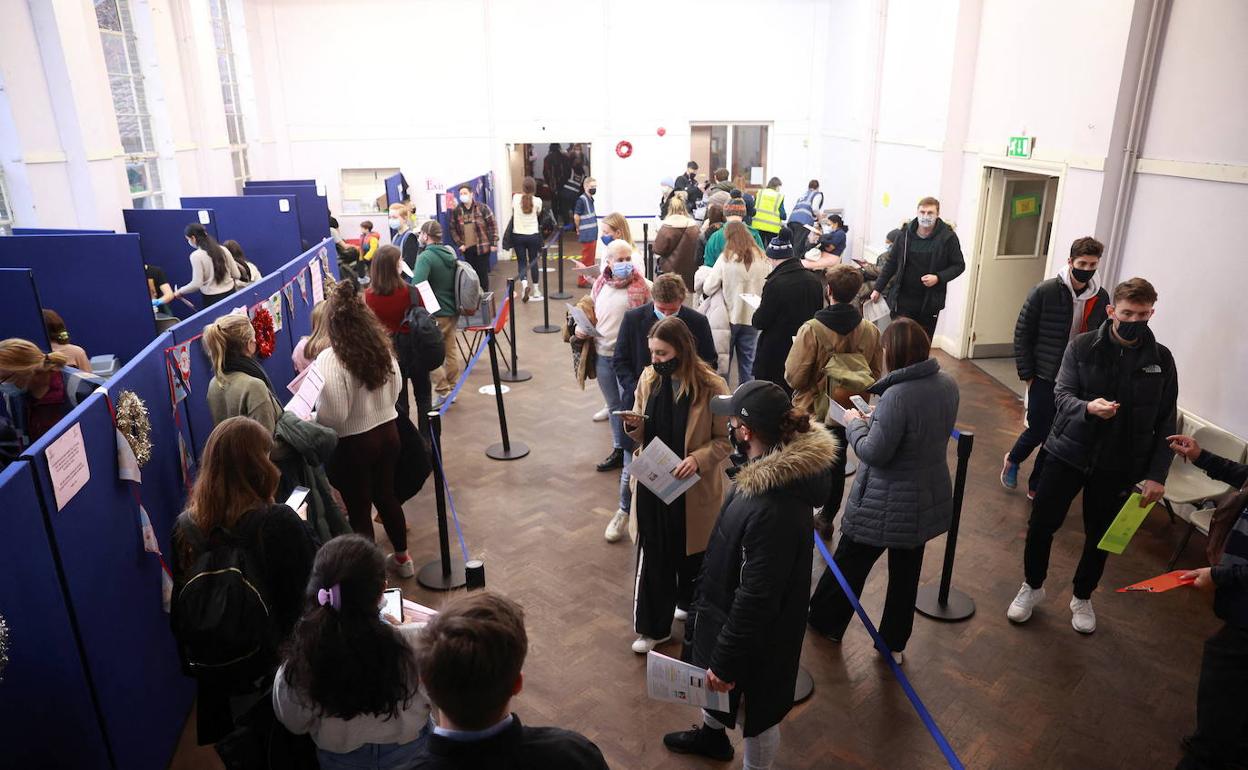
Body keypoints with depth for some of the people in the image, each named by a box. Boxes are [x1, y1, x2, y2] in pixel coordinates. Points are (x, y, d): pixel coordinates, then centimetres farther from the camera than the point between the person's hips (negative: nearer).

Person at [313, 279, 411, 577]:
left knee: (359, 509, 11)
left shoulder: (330, 359, -22)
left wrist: (308, 411, -2)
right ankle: (402, 558, 40)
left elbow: (334, 416, -21)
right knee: (386, 495, 23)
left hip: (353, 442, -6)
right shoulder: (383, 347, -4)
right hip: (387, 431, 6)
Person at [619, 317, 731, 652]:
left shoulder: (711, 386, -16)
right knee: (652, 556, 8)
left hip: (694, 488, -3)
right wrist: (633, 426, -15)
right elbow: (642, 436, 7)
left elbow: (725, 440, -10)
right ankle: (653, 627, 23)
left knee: (693, 553, 18)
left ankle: (691, 604, 46)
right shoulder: (648, 379, -2)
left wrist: (697, 459, -26)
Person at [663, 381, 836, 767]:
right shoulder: (776, 468, -9)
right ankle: (711, 734, 61)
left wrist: (726, 662, -18)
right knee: (710, 674, 32)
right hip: (729, 607, 10)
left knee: (757, 710, 17)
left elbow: (756, 598, -30)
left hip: (755, 632, -10)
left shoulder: (773, 509, -39)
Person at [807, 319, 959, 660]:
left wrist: (855, 423, -8)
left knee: (850, 562, 15)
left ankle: (824, 621, 36)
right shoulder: (948, 385, -4)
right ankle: (894, 643, 35)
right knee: (906, 571, 20)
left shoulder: (897, 395, -30)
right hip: (928, 500, 7)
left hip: (884, 506, -7)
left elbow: (874, 453, -25)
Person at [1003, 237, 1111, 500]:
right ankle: (1012, 460, 33)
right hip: (1044, 378, -3)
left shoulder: (1101, 298, 1)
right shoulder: (1044, 292, -11)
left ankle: (1036, 487, 25)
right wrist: (1027, 375, -6)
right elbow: (1022, 335, -7)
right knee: (1038, 431, 1)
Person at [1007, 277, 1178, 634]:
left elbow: (1165, 423, -1)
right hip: (1067, 453, -1)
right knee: (1041, 525, 6)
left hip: (1117, 466, 1)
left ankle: (1082, 598, 39)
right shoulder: (1082, 346, -7)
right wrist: (1088, 407, -33)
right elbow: (1062, 394, -10)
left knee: (1100, 536, 15)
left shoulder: (1161, 360, -4)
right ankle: (1032, 587, 32)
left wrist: (1156, 474, -7)